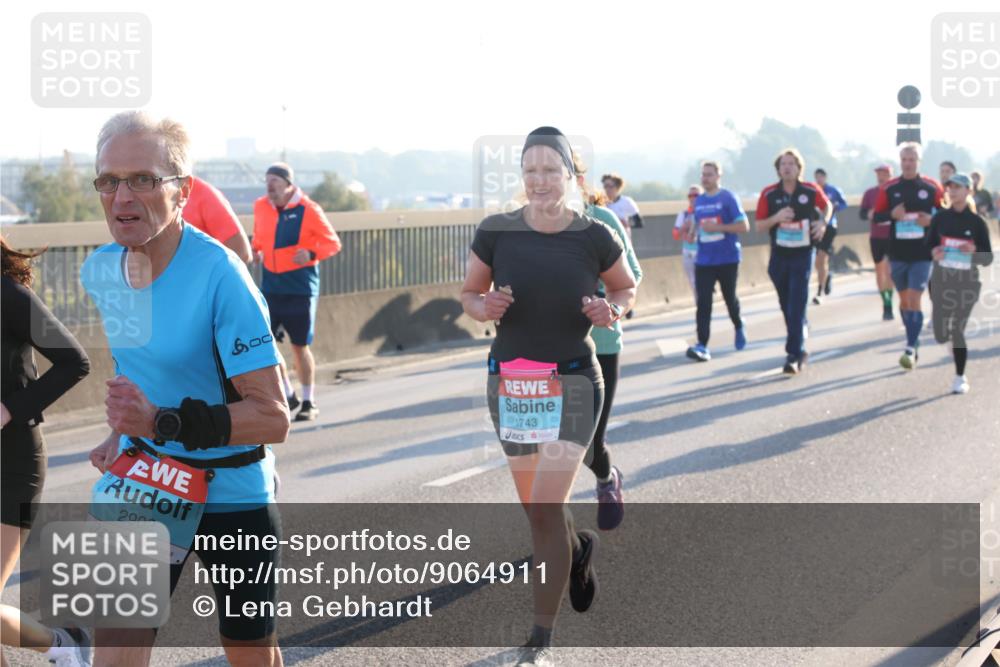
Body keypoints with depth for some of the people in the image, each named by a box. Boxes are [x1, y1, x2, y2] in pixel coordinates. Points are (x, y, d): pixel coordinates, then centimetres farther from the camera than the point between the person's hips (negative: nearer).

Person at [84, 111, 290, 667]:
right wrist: (123, 434, 7)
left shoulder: (219, 275, -24)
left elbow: (274, 418, -26)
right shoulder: (99, 269, -4)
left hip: (233, 491, -4)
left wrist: (164, 422, -33)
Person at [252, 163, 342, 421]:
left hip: (300, 287, -4)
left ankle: (309, 402, 18)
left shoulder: (308, 210, -10)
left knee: (300, 346, 3)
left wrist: (311, 253, -24)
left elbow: (332, 242, -6)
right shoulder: (261, 207, 4)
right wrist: (256, 250, 1)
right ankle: (288, 395, 16)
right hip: (270, 286, 4)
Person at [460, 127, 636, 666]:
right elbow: (469, 294, 6)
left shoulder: (594, 237, -8)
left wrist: (612, 310, -12)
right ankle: (578, 547, 52)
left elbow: (626, 287, 9)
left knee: (545, 507, -13)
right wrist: (484, 306, -16)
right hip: (510, 381, 3)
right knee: (536, 509, 15)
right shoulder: (496, 232, -6)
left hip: (572, 382, -3)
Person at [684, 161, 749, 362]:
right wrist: (691, 229, -3)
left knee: (730, 298, 12)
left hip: (728, 258, -4)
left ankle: (739, 327, 42)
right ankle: (702, 345, -15)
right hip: (703, 260, 4)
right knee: (703, 302, -8)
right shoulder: (698, 201, 10)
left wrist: (718, 227, -20)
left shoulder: (728, 198, -6)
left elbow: (744, 226, -11)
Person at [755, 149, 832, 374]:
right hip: (779, 254, 3)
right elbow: (760, 226, 0)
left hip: (802, 254, -3)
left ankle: (794, 355, -12)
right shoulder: (769, 194, -3)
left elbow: (827, 206, 16)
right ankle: (800, 347, 32)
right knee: (787, 306, 12)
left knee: (797, 307, -11)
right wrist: (777, 218, -19)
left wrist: (823, 223, -4)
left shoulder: (811, 191, -5)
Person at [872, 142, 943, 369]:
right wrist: (892, 214, -16)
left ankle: (910, 349, -12)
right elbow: (876, 216, 4)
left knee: (914, 299, -11)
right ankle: (914, 342, 26)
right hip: (898, 253, 3)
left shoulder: (932, 187, -2)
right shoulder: (889, 188, 2)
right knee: (904, 299, 12)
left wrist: (932, 219, -14)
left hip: (923, 254, -3)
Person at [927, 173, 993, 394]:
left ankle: (960, 378, 10)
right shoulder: (940, 218, 2)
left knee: (958, 331, -5)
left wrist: (974, 250, -21)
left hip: (967, 282, -2)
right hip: (942, 280, 2)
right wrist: (934, 253, -13)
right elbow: (928, 245, 9)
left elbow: (988, 259, -1)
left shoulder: (977, 222, -4)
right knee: (940, 335, 1)